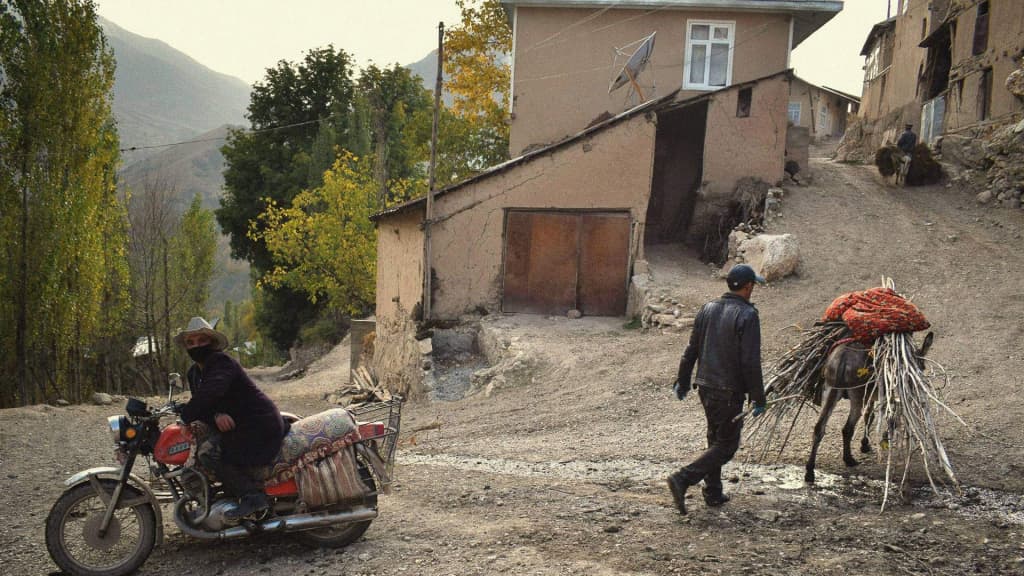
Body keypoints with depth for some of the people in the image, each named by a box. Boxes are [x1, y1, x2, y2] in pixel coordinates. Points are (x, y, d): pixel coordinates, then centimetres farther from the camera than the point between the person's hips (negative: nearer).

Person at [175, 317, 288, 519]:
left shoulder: (222, 362, -14)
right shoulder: (194, 373, 15)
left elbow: (211, 392, -31)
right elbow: (200, 403, 7)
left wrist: (184, 415, -27)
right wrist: (216, 415, -15)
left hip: (261, 426, -10)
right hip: (235, 424, 10)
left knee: (208, 451, -20)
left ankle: (253, 496, -16)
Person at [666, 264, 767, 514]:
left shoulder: (708, 309, 6)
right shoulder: (747, 315, -15)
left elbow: (691, 350, 10)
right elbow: (750, 362, -17)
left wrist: (683, 381, 20)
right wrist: (758, 398, -10)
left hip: (705, 386, 7)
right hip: (730, 391, -7)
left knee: (715, 439, 20)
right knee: (726, 445, 2)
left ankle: (713, 493, 25)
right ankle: (683, 479, -10)